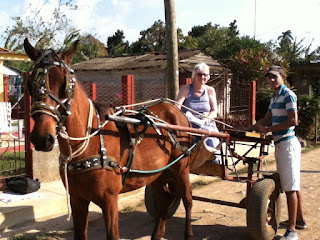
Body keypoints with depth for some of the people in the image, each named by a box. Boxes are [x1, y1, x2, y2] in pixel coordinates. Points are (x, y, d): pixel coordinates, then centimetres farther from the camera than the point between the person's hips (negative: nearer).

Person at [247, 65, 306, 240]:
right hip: (280, 144, 9)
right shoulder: (274, 98, 16)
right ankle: (299, 220, 29)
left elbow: (293, 121, -21)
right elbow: (267, 120, 16)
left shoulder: (288, 95, -11)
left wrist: (268, 130, -19)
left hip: (287, 144, -9)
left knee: (290, 187, -8)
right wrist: (247, 129, 3)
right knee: (293, 185, 17)